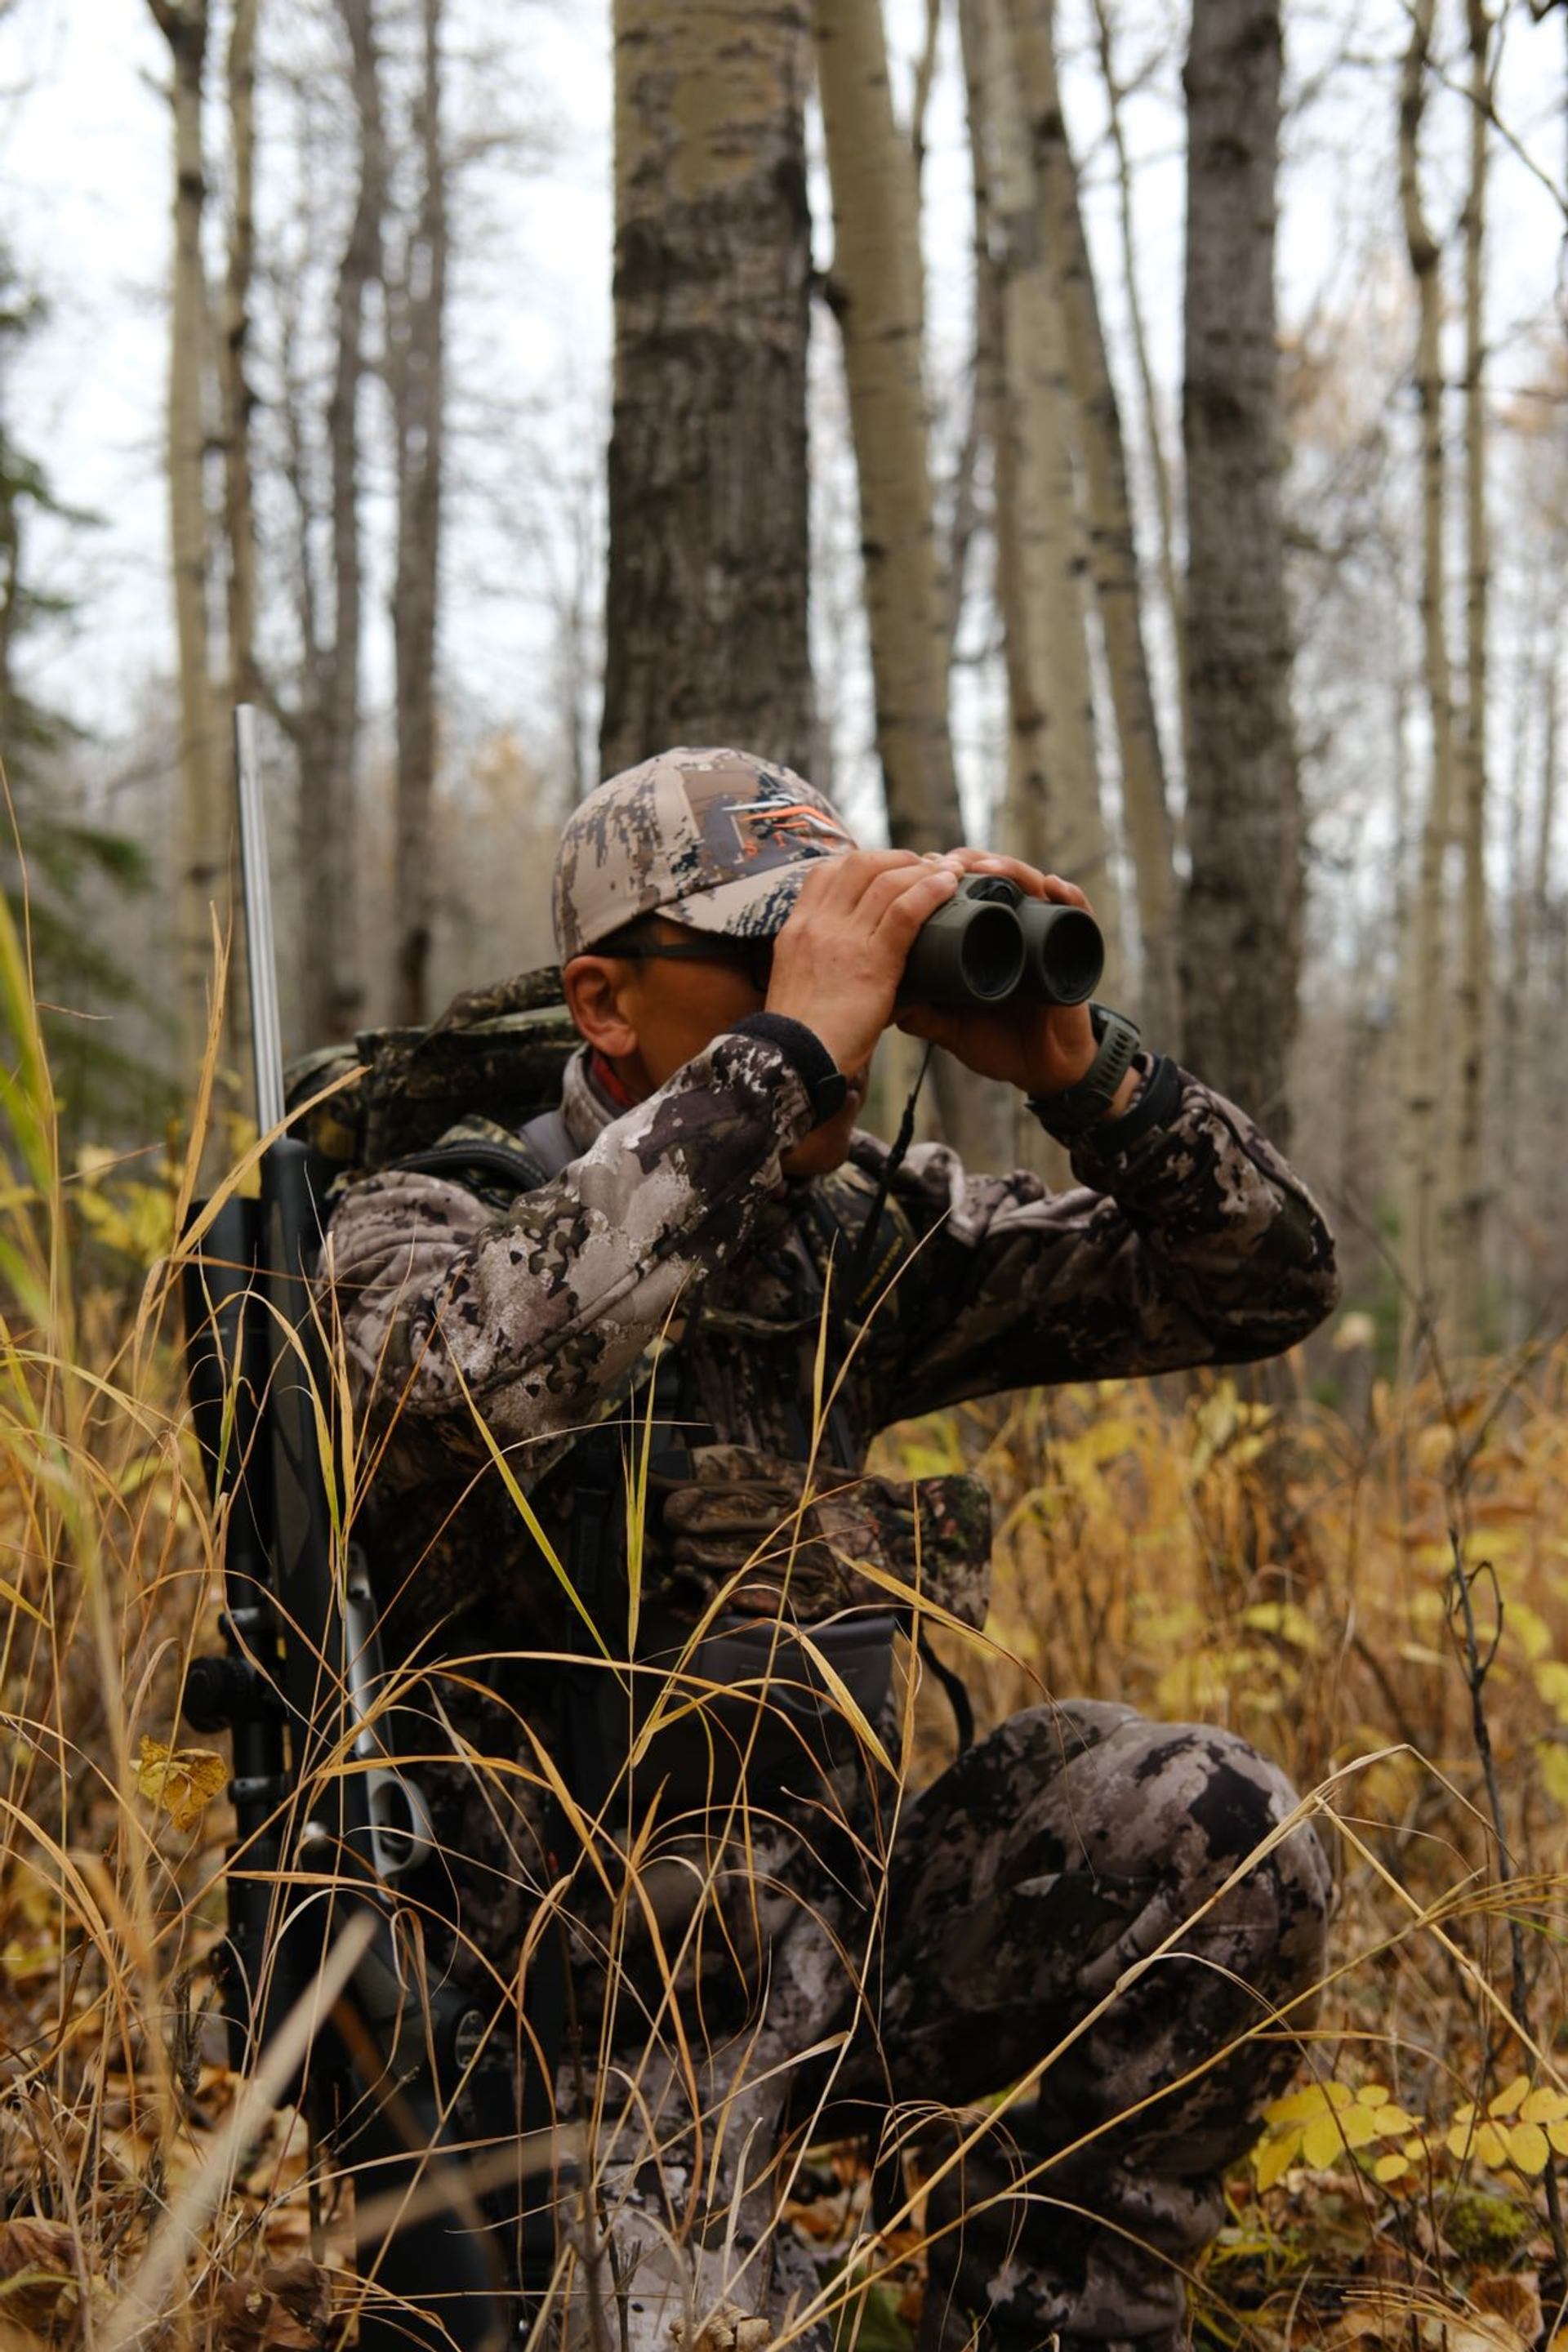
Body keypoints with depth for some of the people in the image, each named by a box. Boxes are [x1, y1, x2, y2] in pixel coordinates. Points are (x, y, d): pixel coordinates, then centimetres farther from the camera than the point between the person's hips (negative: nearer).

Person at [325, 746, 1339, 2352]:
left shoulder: (862, 1239, 6)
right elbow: (477, 1382, -36)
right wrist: (786, 1053, -31)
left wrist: (1069, 1062, -11)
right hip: (600, 1991, -6)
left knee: (1211, 1825, -16)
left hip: (838, 1912, 6)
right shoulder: (428, 1232, -9)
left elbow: (1262, 1289, 7)